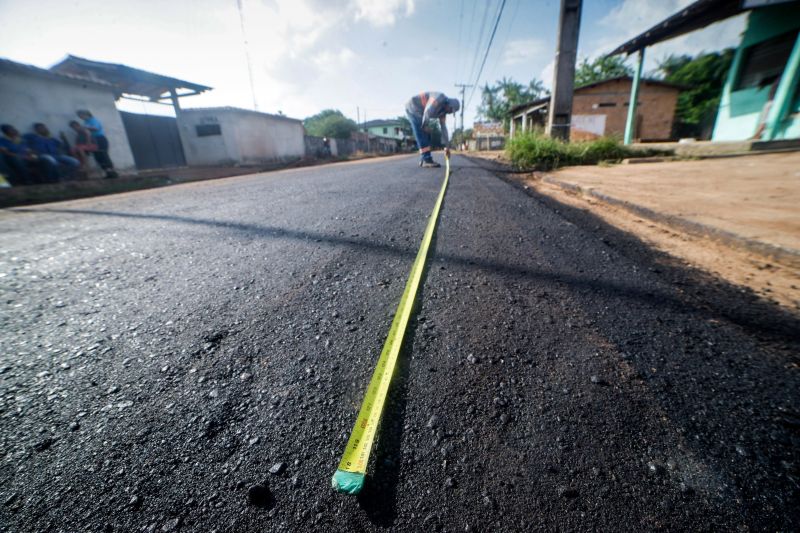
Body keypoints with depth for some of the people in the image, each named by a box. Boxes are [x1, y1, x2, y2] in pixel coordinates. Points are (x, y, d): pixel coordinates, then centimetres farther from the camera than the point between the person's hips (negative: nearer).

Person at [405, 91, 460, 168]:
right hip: (413, 109, -10)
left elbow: (443, 128, 7)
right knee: (422, 136, -13)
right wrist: (424, 126, -12)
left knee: (426, 136, 8)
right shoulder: (440, 98, -20)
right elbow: (427, 111, -26)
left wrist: (447, 146, 5)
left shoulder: (443, 110, 7)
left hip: (419, 113, 10)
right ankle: (427, 160, -12)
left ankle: (424, 160, 10)